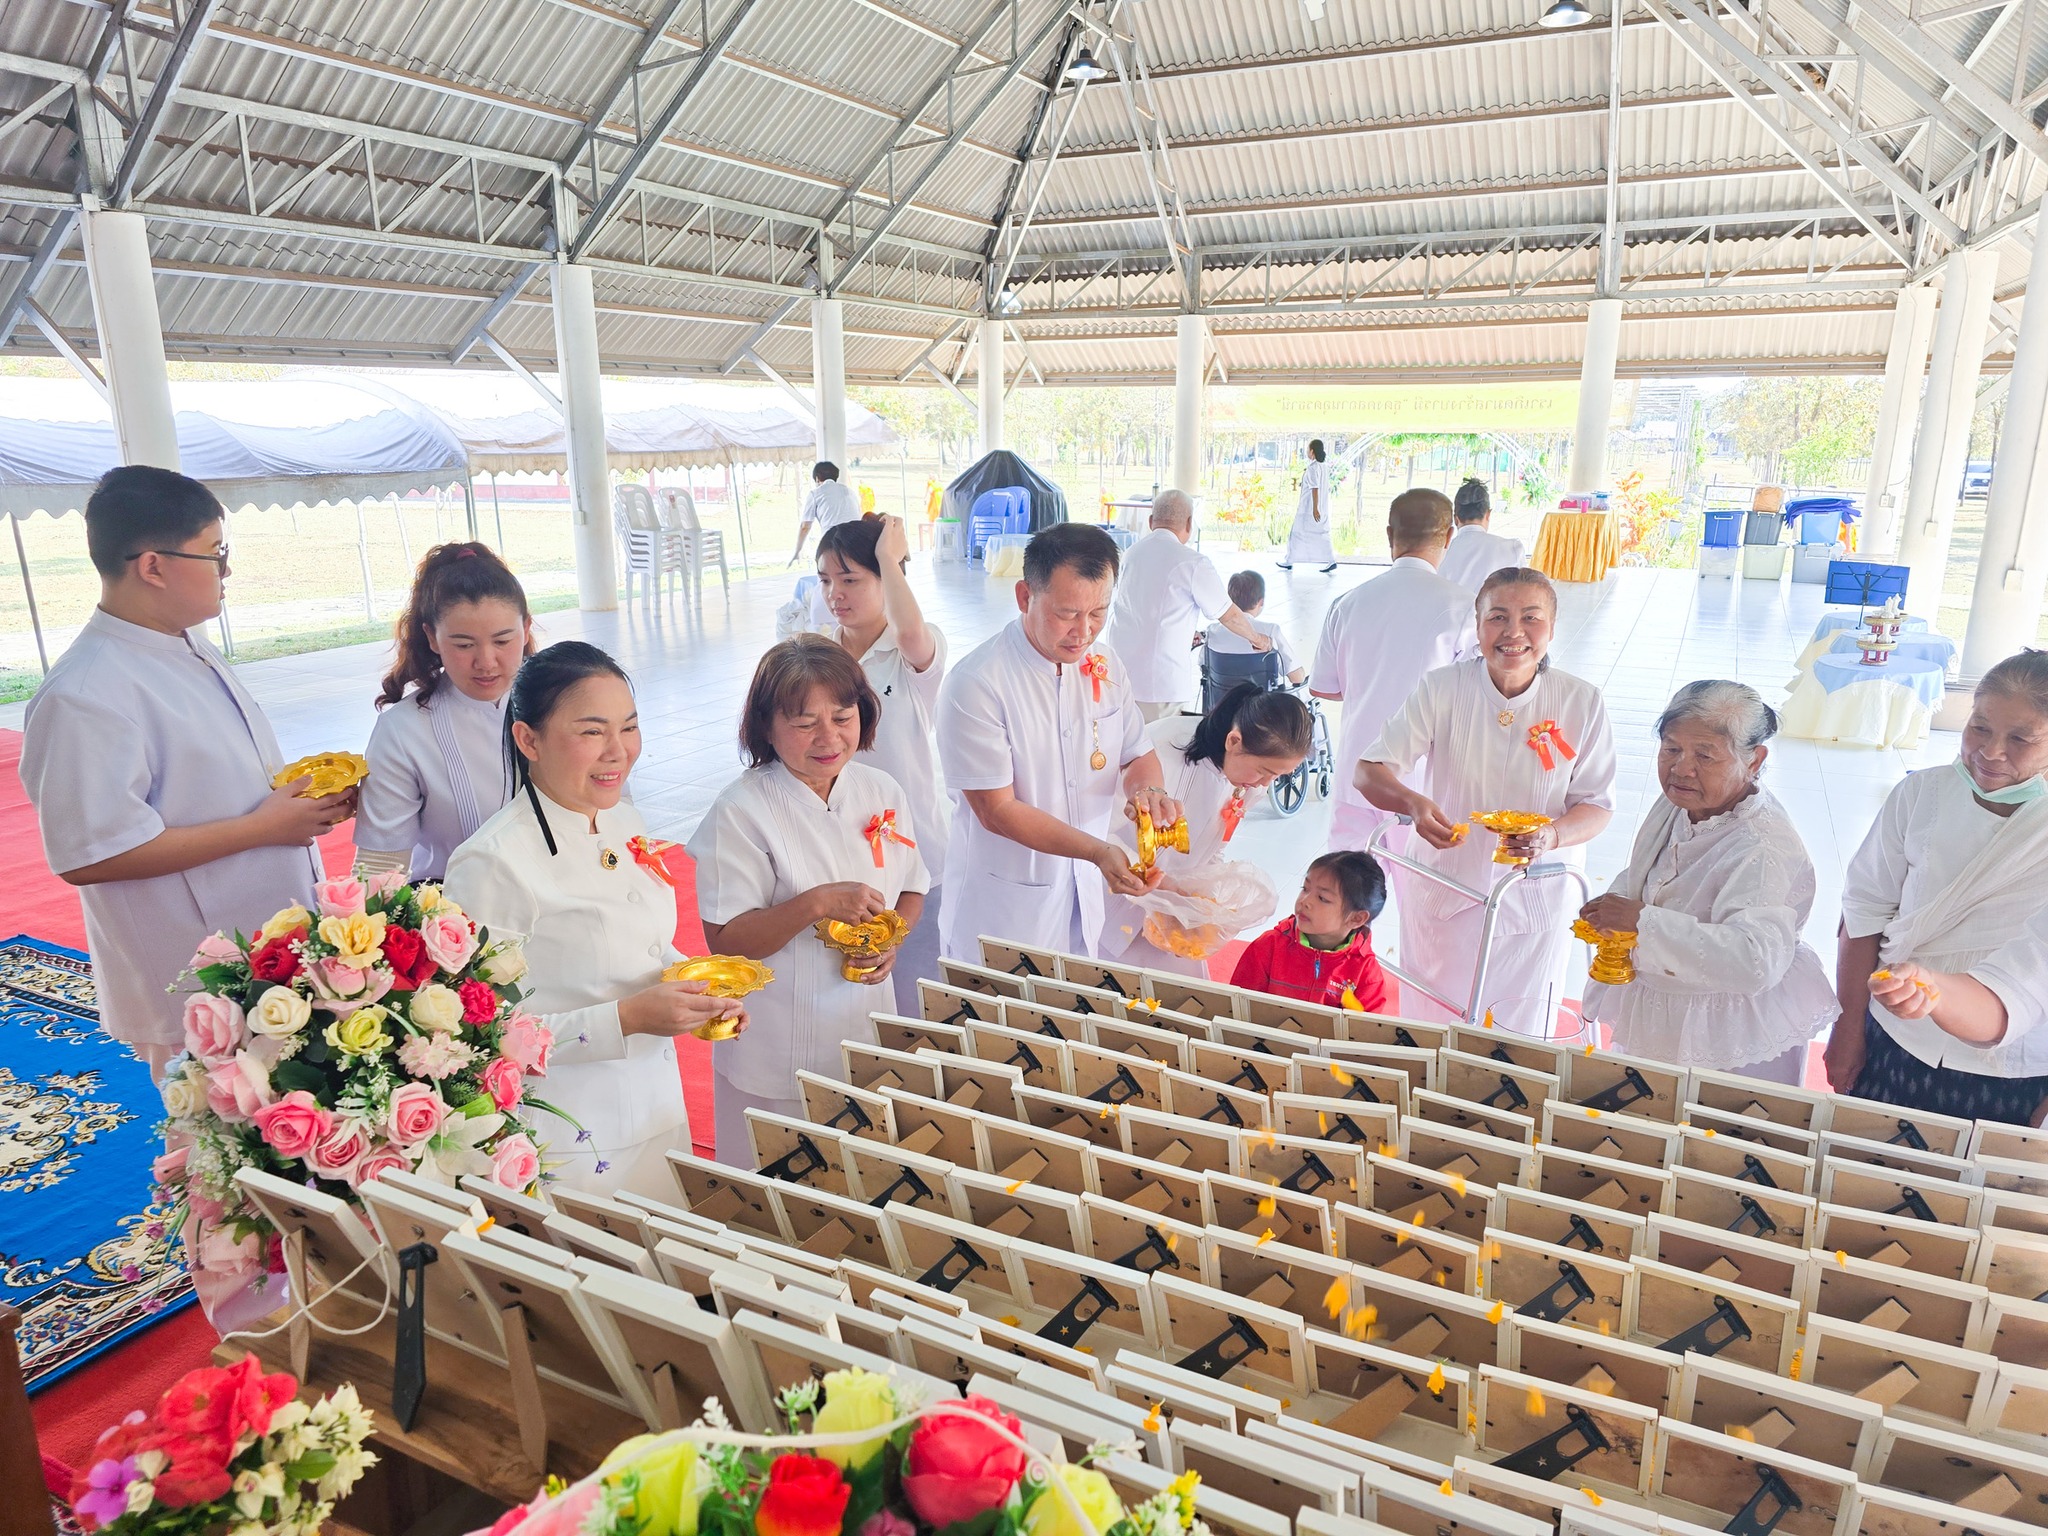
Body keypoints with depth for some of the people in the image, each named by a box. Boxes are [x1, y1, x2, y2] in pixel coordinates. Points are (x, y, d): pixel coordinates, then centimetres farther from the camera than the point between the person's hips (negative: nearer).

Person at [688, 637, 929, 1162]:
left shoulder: (883, 793, 0)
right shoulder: (742, 812, -15)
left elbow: (911, 891, 11)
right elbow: (724, 940, -17)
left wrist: (889, 938, -9)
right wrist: (816, 904, -28)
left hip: (866, 1036, 5)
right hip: (775, 1057, -4)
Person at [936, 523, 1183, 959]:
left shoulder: (1103, 669, -1)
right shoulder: (975, 684, -21)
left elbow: (1139, 756, 10)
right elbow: (996, 810, -21)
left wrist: (1146, 788, -14)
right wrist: (1098, 851, -30)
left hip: (1085, 893, 6)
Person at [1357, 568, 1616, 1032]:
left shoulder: (1581, 702, -8)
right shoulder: (1438, 690, -10)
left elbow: (1597, 806, -3)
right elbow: (1369, 772, -12)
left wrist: (1552, 835, -25)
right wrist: (1411, 803, -33)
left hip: (1533, 902, 1)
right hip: (1442, 895, 0)